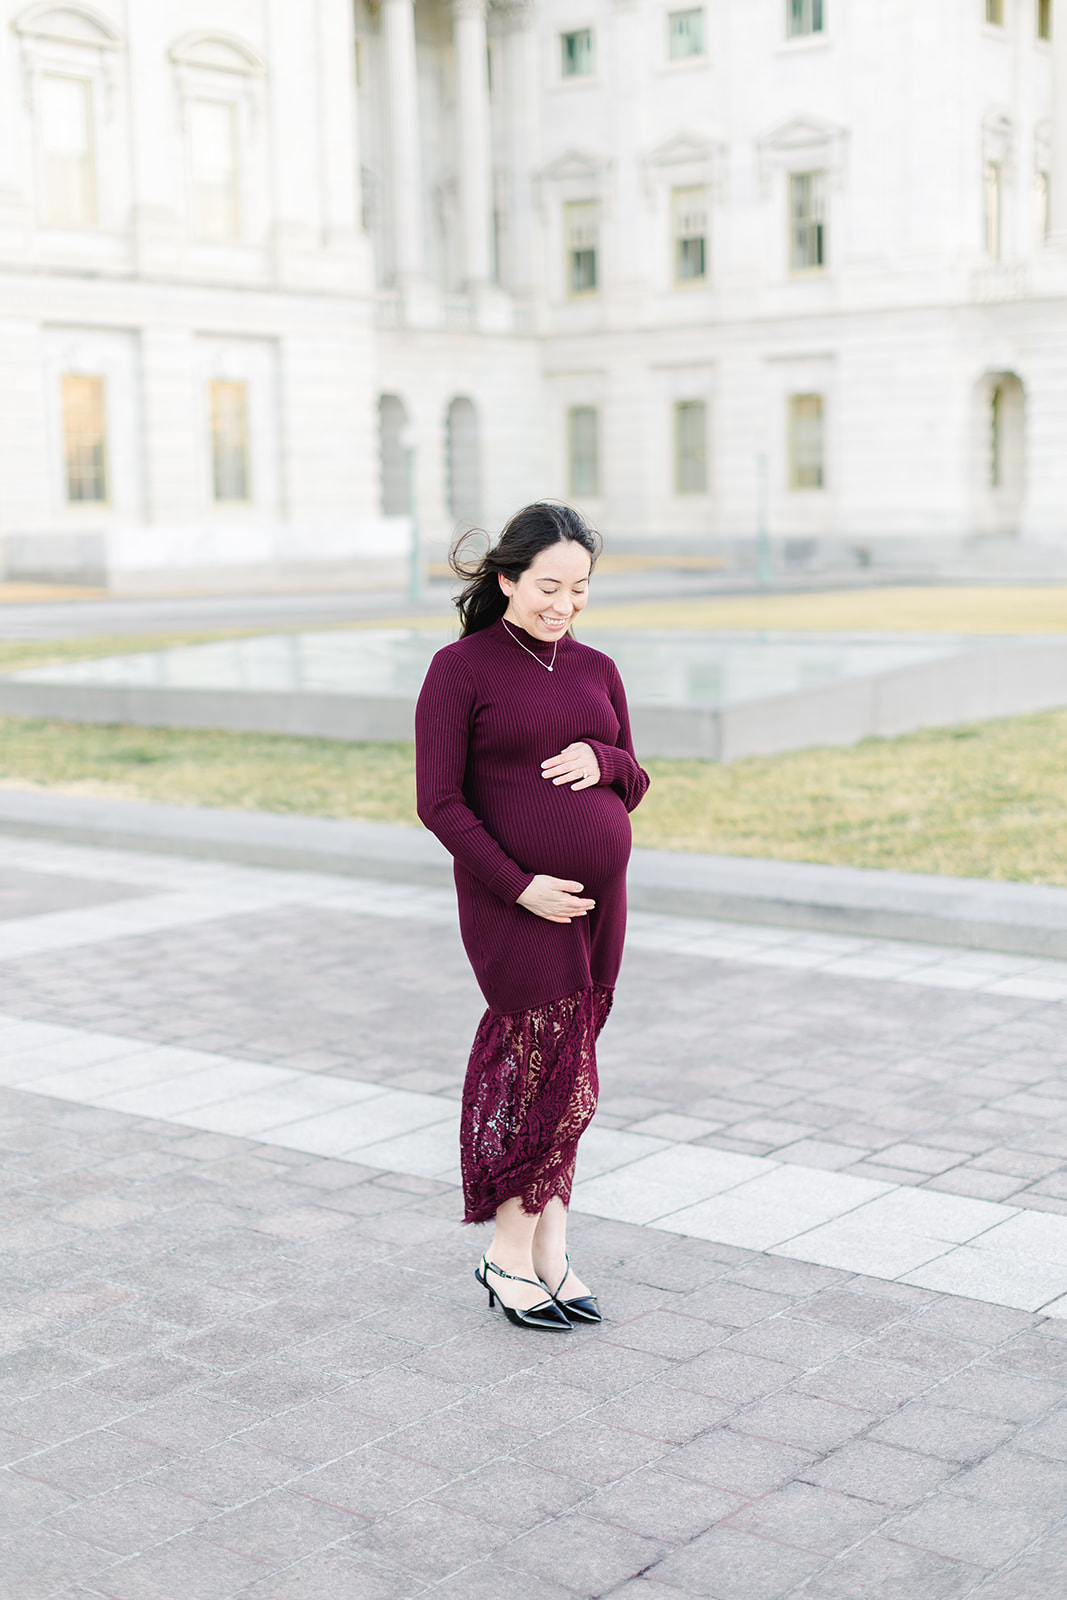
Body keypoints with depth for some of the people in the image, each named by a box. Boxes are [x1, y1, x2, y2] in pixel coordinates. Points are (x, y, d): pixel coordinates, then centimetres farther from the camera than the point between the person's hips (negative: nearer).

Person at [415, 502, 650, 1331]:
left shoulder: (597, 670, 10)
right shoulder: (461, 668, -7)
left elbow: (632, 789, 14)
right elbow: (440, 802, -10)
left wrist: (603, 762, -10)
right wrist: (520, 886, -16)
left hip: (598, 898, 5)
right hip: (513, 903, -5)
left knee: (559, 1073, 10)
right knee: (556, 1077, -6)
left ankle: (548, 1250, 21)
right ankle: (513, 1254, 11)